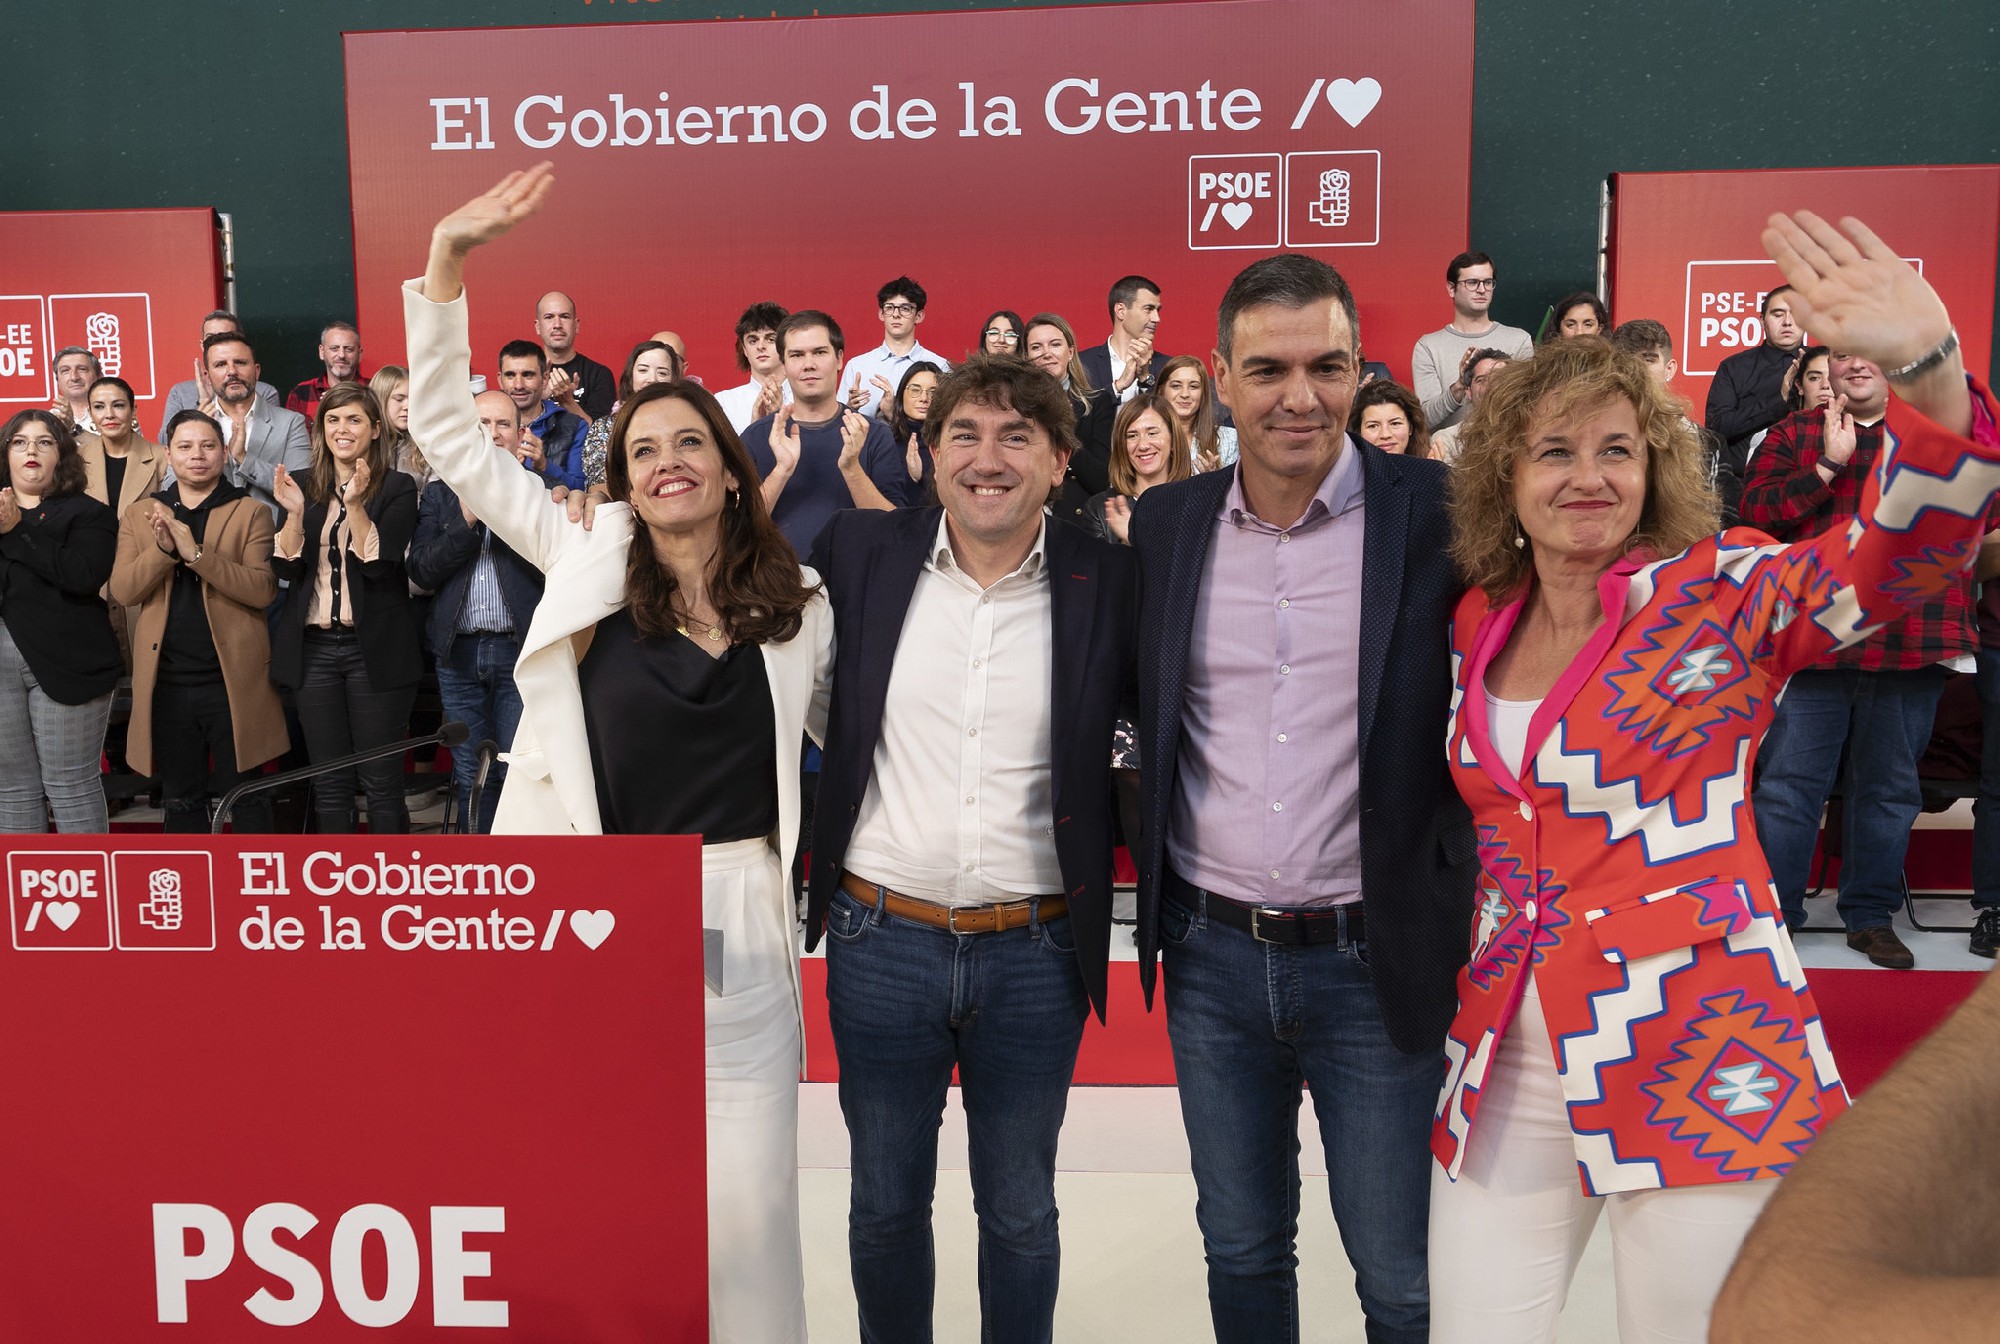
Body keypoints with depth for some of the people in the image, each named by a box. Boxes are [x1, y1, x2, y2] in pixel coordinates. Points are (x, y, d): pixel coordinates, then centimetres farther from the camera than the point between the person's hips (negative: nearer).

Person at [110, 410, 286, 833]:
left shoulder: (250, 512, 1)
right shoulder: (140, 515, 10)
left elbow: (263, 589, -11)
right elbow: (122, 591, -1)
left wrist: (196, 552, -20)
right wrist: (163, 548, -17)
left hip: (233, 679, -3)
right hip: (167, 683, 3)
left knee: (245, 797, 6)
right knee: (180, 799, 14)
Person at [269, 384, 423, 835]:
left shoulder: (397, 488, -1)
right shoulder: (303, 489, 11)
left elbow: (379, 565, -11)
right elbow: (286, 567, 2)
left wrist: (355, 505, -21)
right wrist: (294, 512, -12)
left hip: (374, 649, -4)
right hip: (313, 648, 4)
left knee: (381, 782, 1)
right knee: (329, 784, 9)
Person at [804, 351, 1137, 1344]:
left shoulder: (1105, 581, -5)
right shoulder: (860, 554, -2)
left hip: (1036, 954, -1)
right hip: (881, 940, 1)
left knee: (1020, 1212, 17)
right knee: (886, 1202, 18)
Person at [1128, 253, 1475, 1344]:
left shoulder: (1439, 514, -8)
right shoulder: (1165, 523, 2)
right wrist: (1159, 895, 6)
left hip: (1377, 965, -3)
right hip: (1211, 957, 3)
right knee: (1240, 1251, 20)